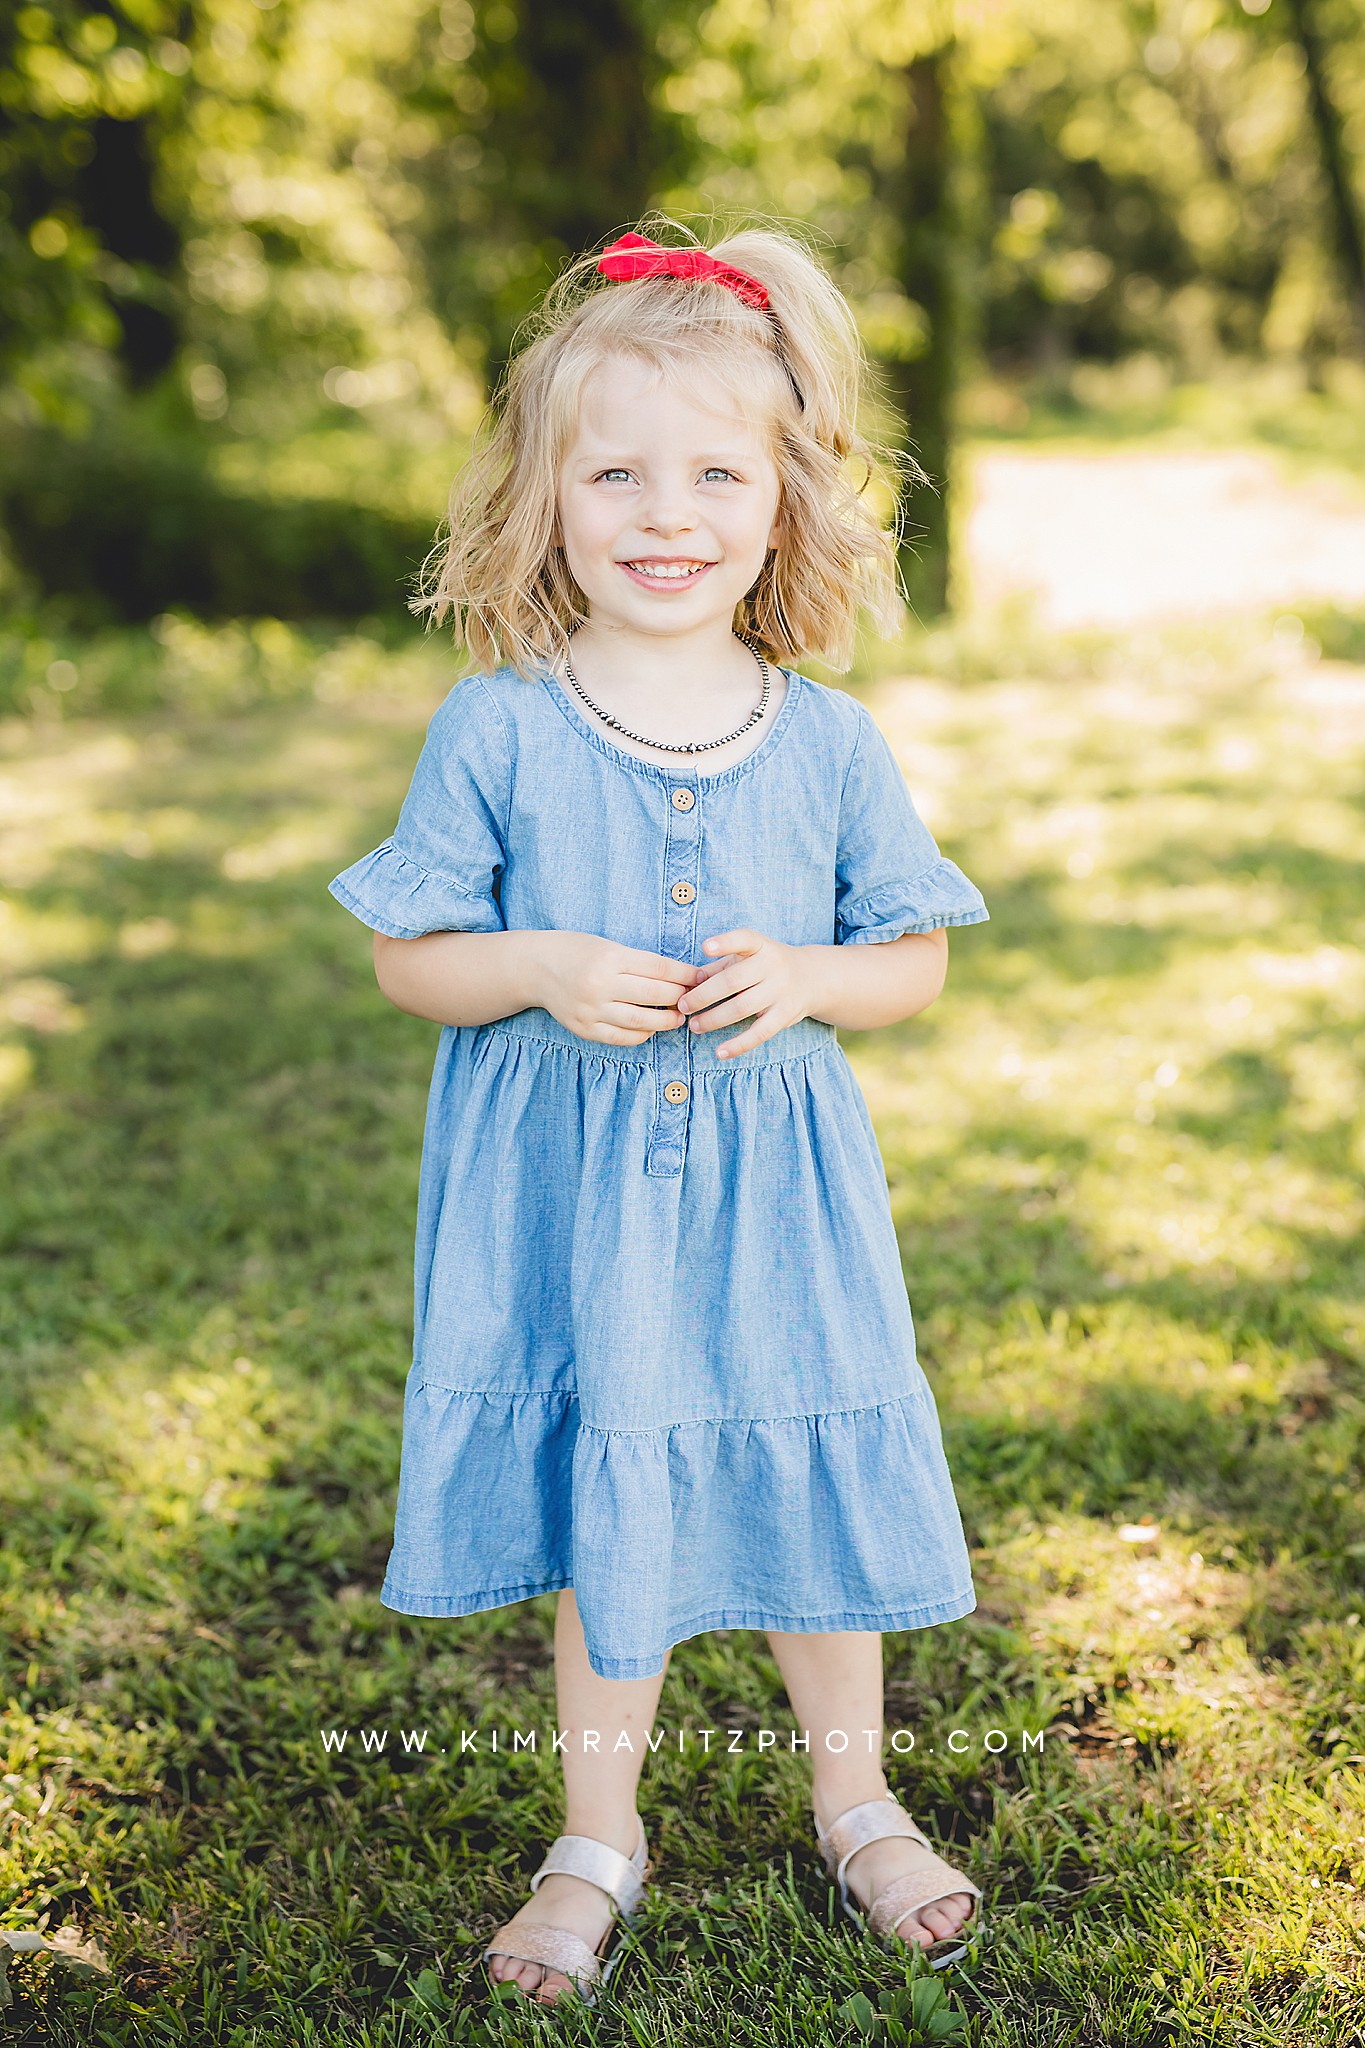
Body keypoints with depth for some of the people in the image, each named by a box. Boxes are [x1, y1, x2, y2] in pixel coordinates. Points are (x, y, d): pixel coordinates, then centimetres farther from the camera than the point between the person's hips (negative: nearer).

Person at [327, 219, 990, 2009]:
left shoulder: (829, 740, -4)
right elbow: (408, 954, -2)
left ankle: (855, 1801, 38)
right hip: (570, 1191, -1)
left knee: (810, 1488, 13)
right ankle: (600, 1839, 34)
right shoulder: (497, 732, -8)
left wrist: (806, 980, -16)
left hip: (776, 1193, 1)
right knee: (600, 1519, 12)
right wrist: (543, 971, -20)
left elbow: (917, 958, 4)